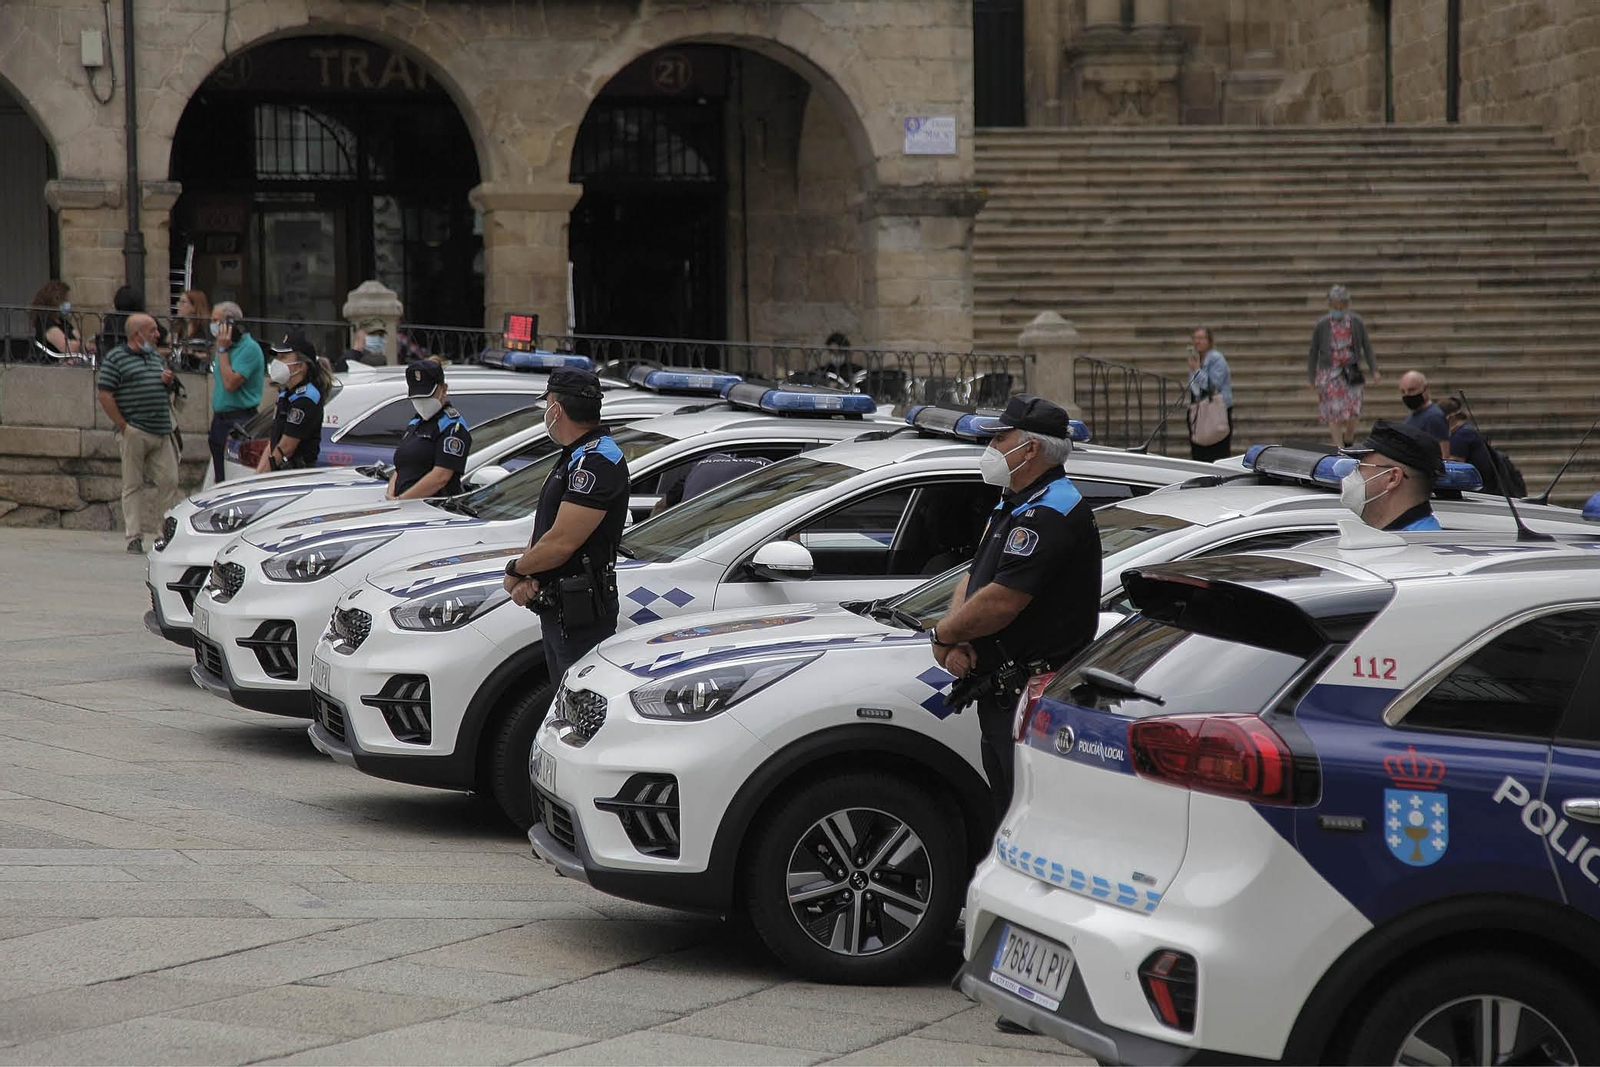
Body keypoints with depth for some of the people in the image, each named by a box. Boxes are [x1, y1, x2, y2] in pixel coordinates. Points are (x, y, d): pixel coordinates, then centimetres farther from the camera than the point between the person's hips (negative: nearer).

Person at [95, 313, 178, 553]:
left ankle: (148, 526, 13)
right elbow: (104, 394, -9)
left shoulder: (156, 356, 19)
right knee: (133, 485, -2)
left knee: (168, 480, 0)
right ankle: (134, 536, 0)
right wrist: (123, 426, -12)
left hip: (161, 433, 7)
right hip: (135, 432, -7)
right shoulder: (115, 358, -4)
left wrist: (167, 380, 7)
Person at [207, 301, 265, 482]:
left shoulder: (249, 349, -13)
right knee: (221, 481, 11)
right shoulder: (226, 346, 15)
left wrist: (222, 350, -15)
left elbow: (230, 383, -22)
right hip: (220, 419, 9)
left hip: (239, 421, -9)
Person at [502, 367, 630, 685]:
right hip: (556, 611, 11)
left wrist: (516, 570, -7)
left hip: (581, 615, -11)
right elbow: (543, 528, 16)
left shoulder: (597, 462, -18)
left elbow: (562, 542, -23)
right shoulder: (572, 459, 17)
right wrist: (526, 578, -2)